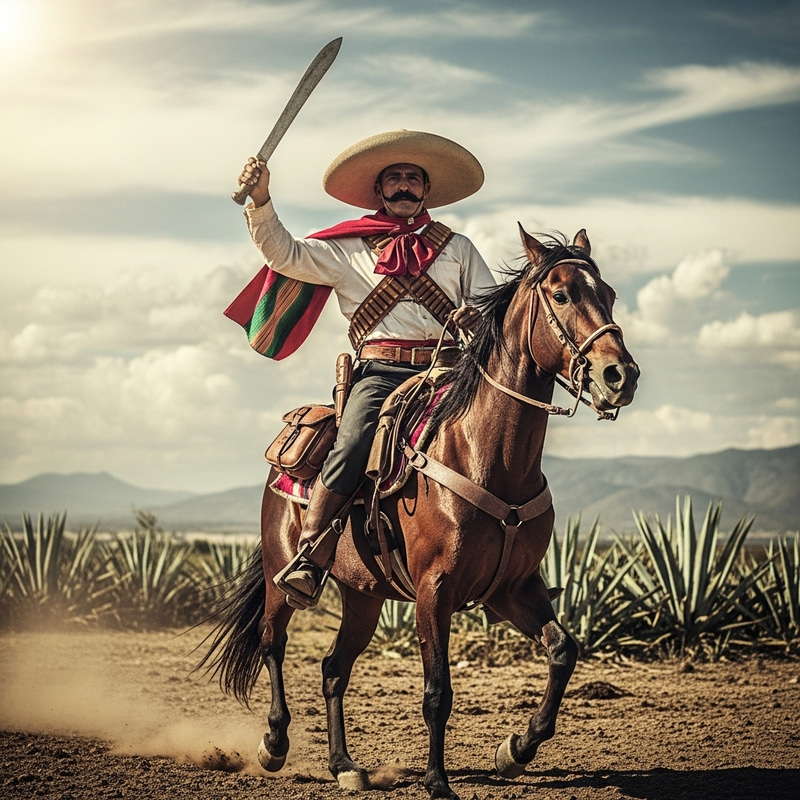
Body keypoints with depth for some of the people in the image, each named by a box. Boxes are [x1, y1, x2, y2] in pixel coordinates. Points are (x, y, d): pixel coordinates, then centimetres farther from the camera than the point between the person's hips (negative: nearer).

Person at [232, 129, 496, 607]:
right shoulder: (348, 249, 18)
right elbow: (287, 255, 7)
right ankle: (306, 561, -27)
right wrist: (261, 202, -7)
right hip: (382, 370, -2)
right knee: (355, 444, -29)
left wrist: (480, 318, -9)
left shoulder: (458, 248, 22)